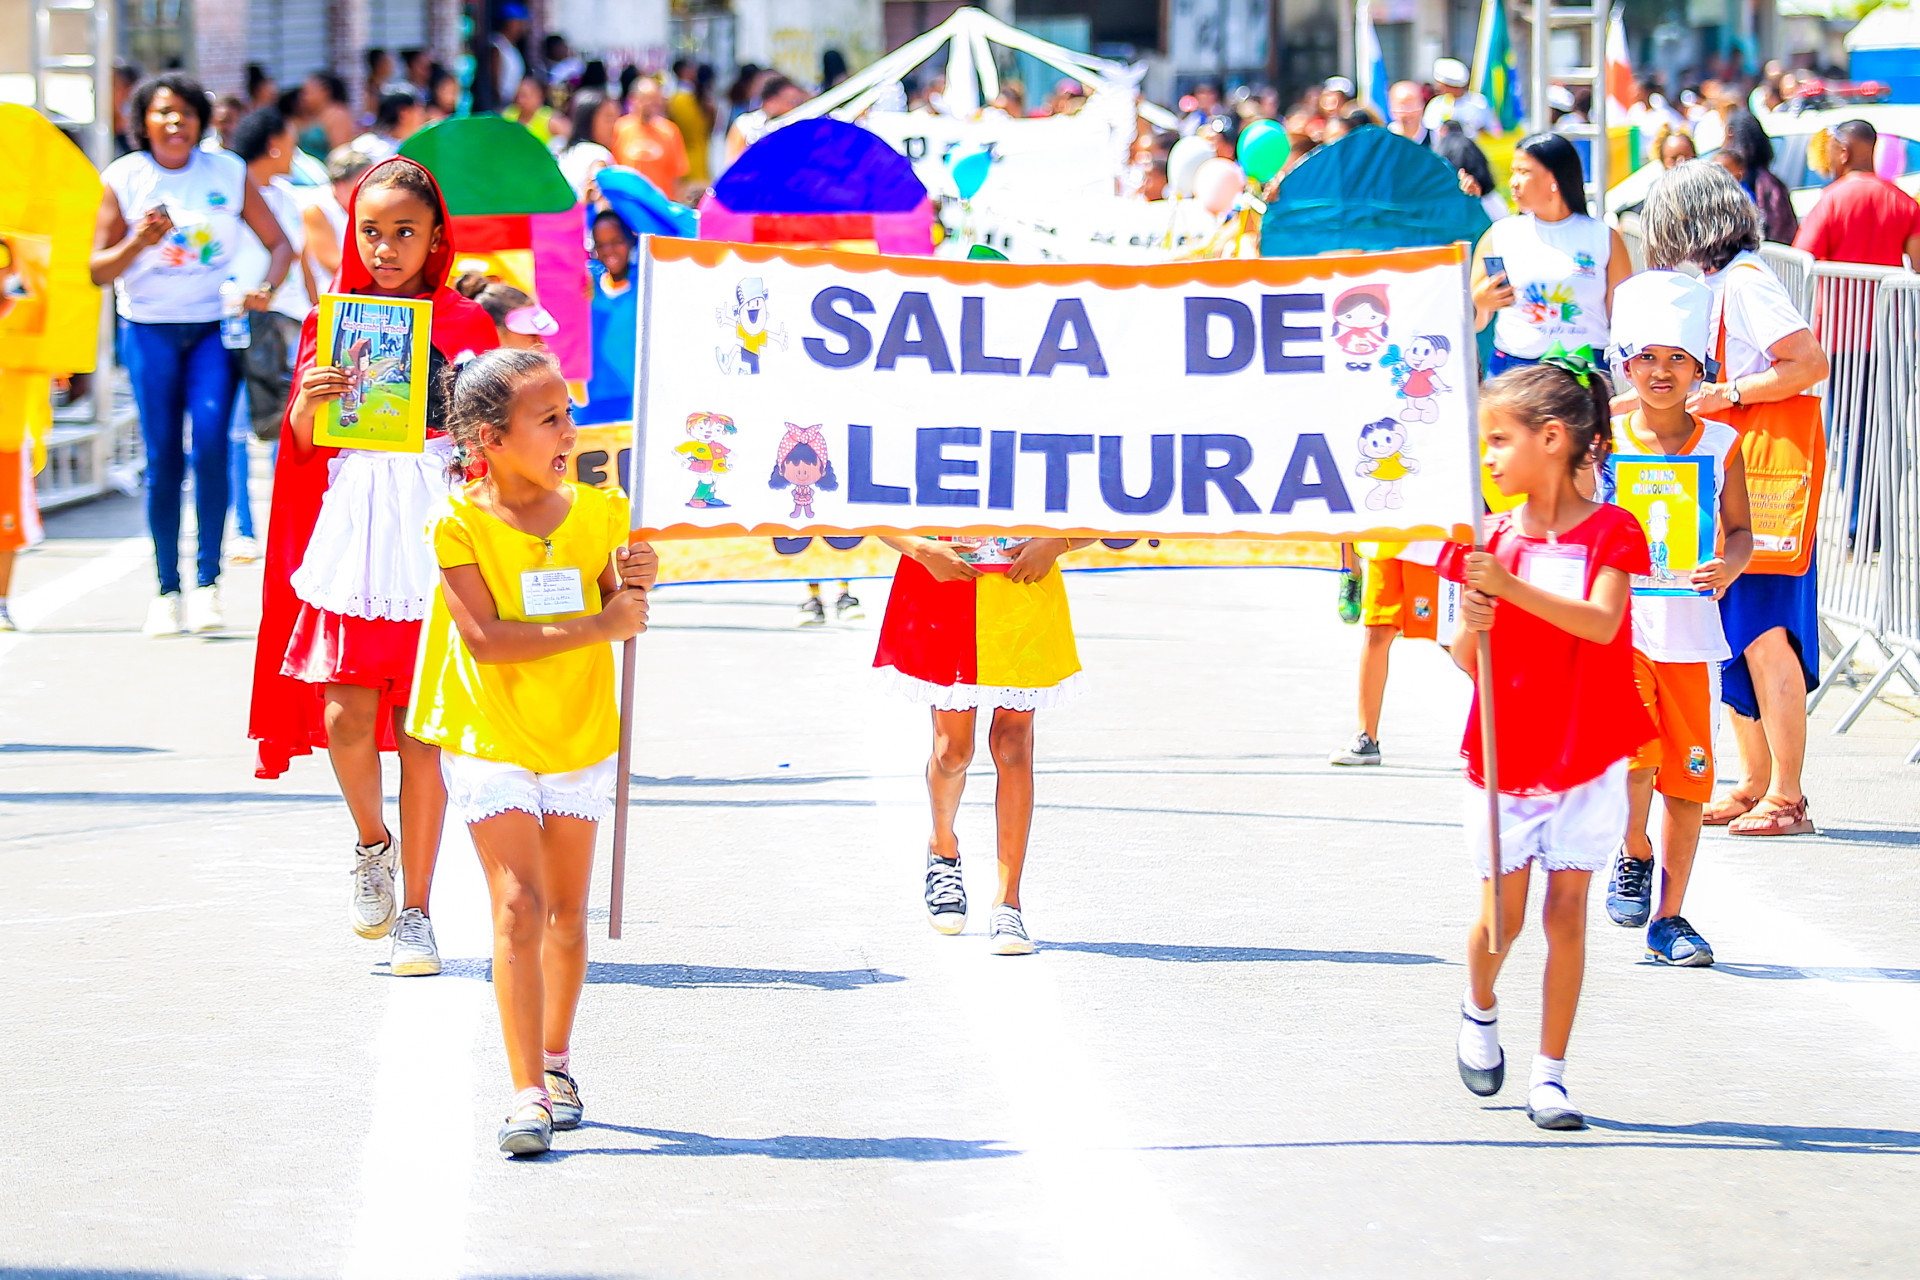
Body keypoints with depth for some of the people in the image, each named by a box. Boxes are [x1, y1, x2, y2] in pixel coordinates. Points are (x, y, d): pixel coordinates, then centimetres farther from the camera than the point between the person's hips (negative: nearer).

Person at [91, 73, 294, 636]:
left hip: (215, 325, 0)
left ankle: (208, 581, -10)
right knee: (162, 458, -2)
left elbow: (279, 244, 9)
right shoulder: (124, 178, 1)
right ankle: (166, 590, 8)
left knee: (211, 439, -17)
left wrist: (268, 288, -12)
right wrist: (138, 242, -18)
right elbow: (99, 269, 2)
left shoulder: (229, 172, 3)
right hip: (149, 329, 0)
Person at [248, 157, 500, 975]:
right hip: (353, 523, 1)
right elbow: (303, 445, 8)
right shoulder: (333, 320, 6)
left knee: (421, 726, -2)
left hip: (437, 526, -1)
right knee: (346, 718, -7)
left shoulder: (463, 323, 3)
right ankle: (372, 843, 24)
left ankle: (415, 910, 8)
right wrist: (310, 403, -12)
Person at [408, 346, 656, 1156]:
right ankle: (527, 1093, -16)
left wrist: (631, 589, -26)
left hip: (580, 739, 4)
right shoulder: (459, 525, -12)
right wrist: (600, 625, -25)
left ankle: (555, 1062, 34)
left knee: (567, 911, 14)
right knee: (518, 905, -14)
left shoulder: (595, 511, 0)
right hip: (490, 741, -4)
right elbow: (487, 639, -21)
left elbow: (619, 622, -4)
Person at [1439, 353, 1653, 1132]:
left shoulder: (1610, 533, -6)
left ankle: (1550, 1073, 6)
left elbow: (1602, 622, -24)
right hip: (1505, 757, 2)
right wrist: (1472, 626, -21)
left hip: (1587, 757, -2)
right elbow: (1465, 661, 2)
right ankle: (1479, 1012, 32)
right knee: (1502, 914, 2)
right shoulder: (1492, 540, 2)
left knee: (1567, 910, -1)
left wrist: (1512, 588, -33)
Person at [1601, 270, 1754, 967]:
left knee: (1687, 779, 4)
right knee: (1636, 752, -20)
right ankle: (1633, 855, 11)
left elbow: (1739, 530, 10)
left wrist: (1729, 565, -11)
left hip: (1688, 628, 2)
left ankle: (1669, 917, 18)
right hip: (1615, 623, -2)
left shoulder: (1719, 444, 3)